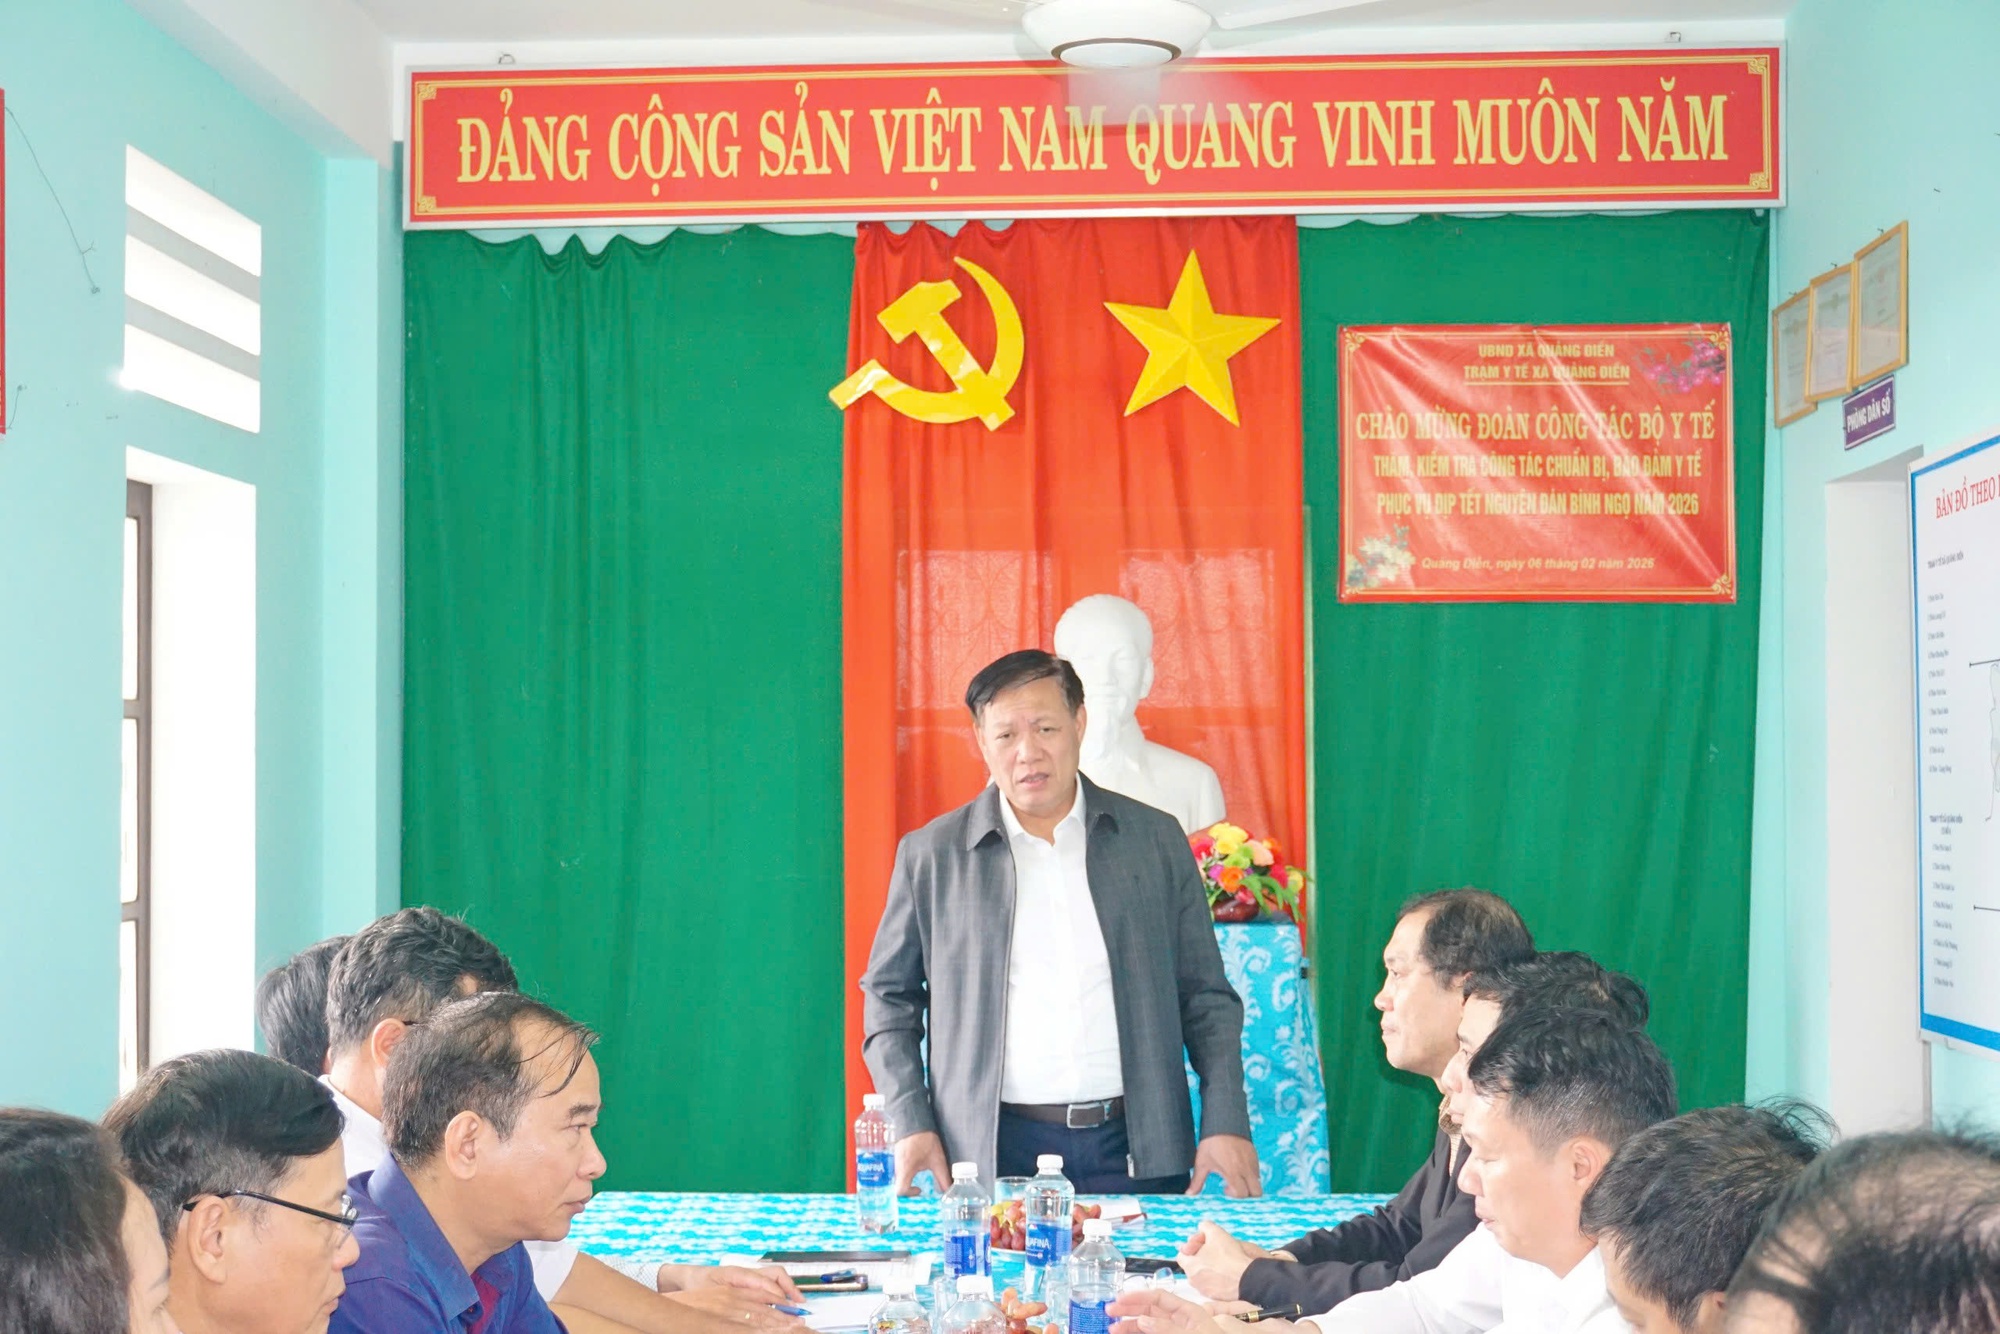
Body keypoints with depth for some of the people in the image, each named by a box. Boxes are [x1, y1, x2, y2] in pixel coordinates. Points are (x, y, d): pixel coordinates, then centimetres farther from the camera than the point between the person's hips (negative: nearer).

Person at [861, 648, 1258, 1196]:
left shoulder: (1155, 839, 7)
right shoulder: (931, 855, 4)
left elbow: (1206, 997, 9)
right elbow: (888, 996, 11)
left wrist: (1226, 1125, -1)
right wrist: (910, 1123, -1)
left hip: (1135, 1151, 1)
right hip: (994, 1157, -1)